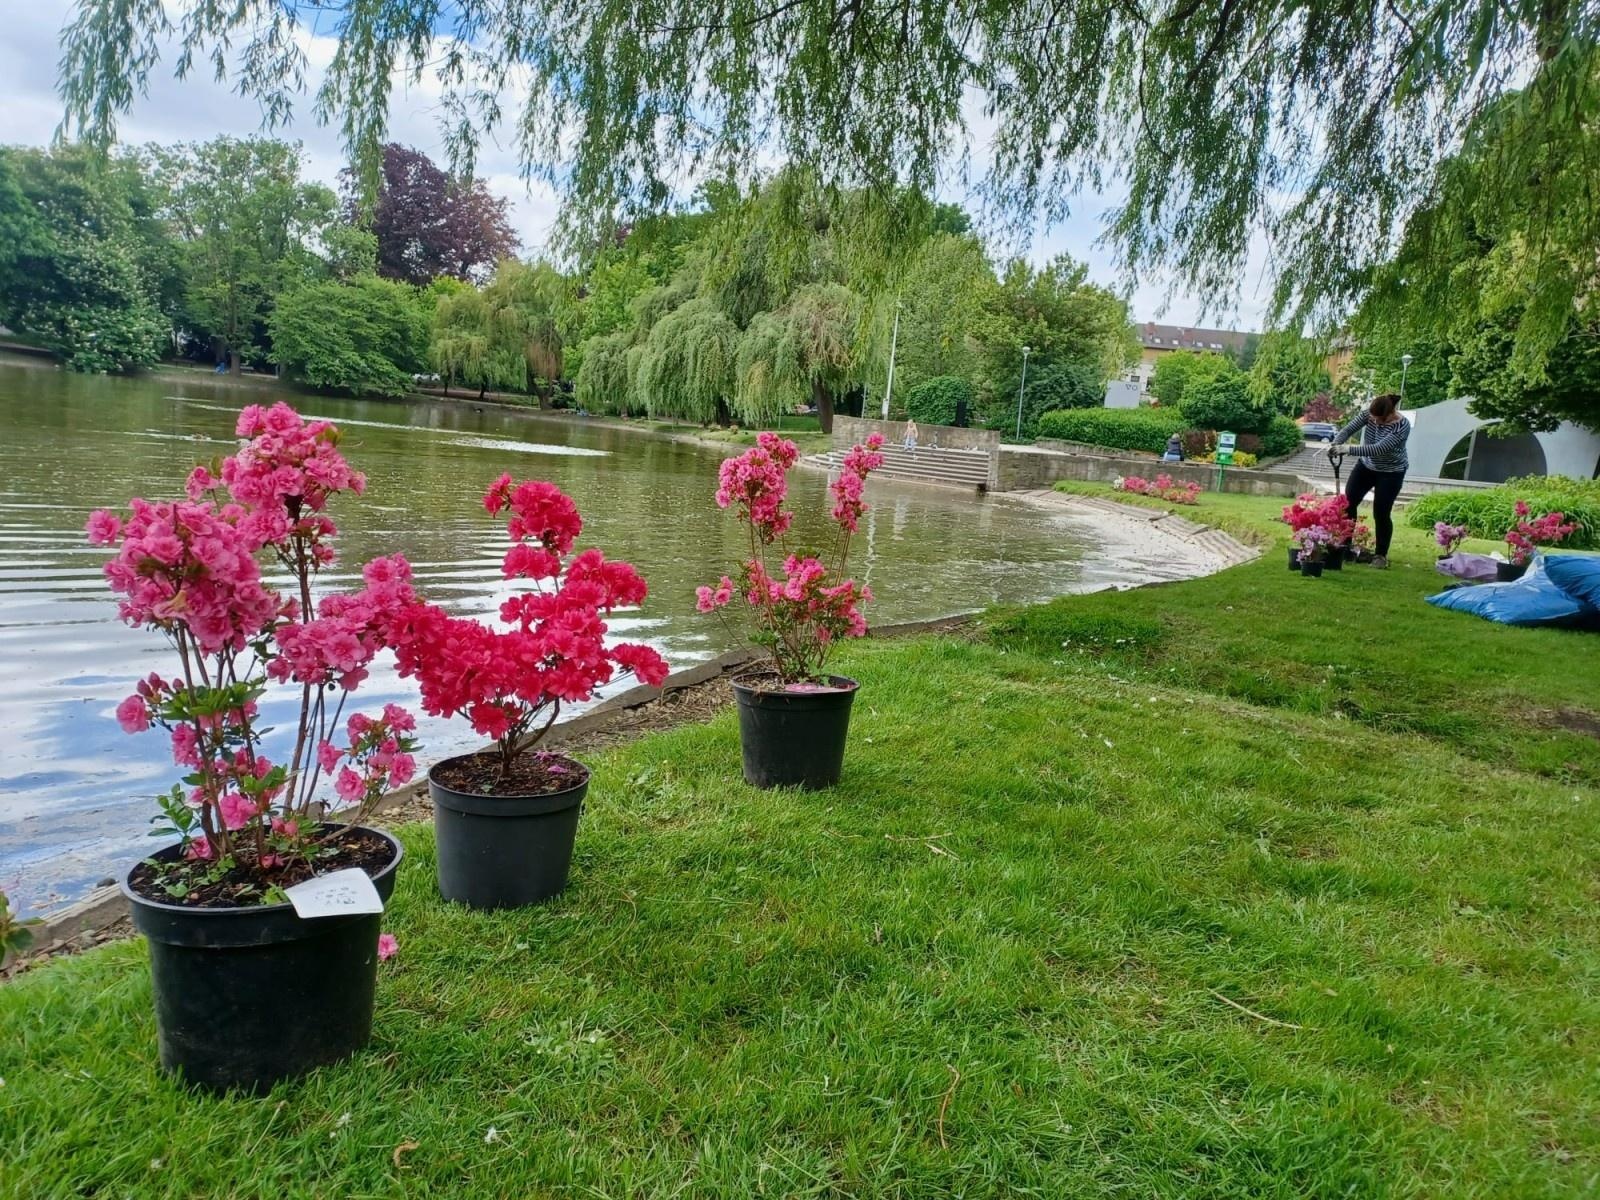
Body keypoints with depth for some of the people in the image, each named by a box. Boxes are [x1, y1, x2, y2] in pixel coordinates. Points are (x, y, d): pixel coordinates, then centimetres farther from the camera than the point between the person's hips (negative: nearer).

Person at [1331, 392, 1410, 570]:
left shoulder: (1402, 426, -31)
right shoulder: (1368, 413, -18)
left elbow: (1379, 449, -40)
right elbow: (1349, 429, -21)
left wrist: (1349, 450, -48)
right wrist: (1336, 444, -42)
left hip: (1391, 472, -5)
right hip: (1367, 466, 5)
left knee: (1381, 513, -6)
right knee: (1348, 502, 0)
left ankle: (1381, 555, 10)